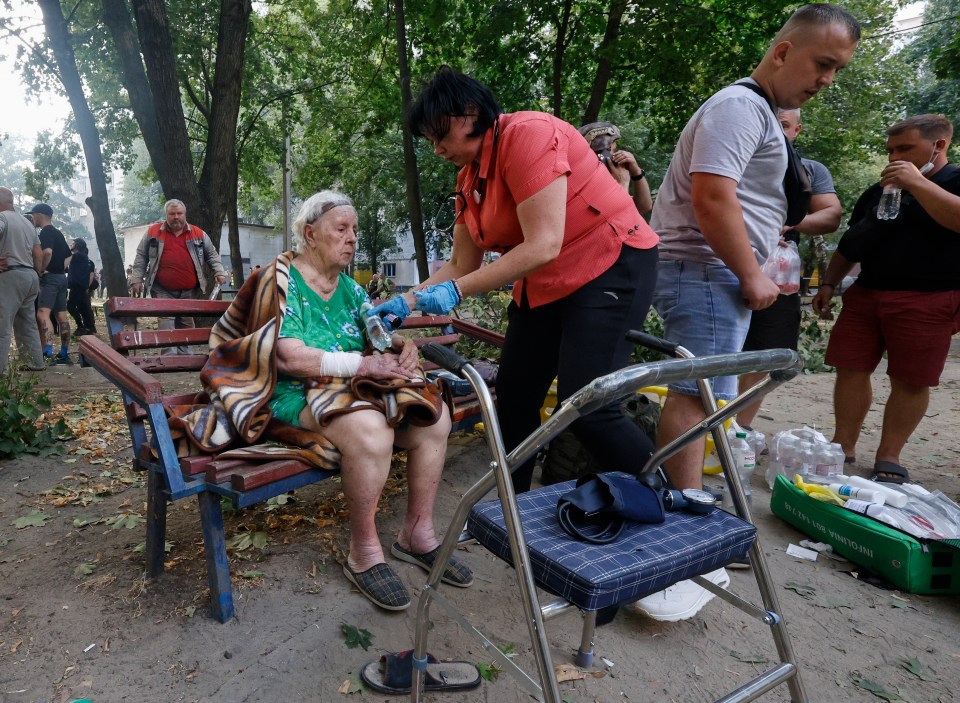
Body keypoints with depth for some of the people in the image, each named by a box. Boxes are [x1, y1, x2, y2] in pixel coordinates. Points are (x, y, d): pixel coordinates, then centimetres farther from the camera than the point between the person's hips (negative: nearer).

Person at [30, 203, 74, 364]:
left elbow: (47, 251, -28)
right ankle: (64, 354, 11)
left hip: (50, 278, -10)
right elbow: (68, 256, 26)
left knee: (43, 314, -19)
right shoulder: (58, 233, 19)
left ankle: (48, 352, -31)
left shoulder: (46, 232, -10)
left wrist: (41, 270, -17)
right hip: (61, 277, 10)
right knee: (61, 316, 9)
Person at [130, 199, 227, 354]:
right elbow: (141, 257, 8)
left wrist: (219, 272, -1)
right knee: (166, 326, -9)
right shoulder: (153, 232, 4)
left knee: (186, 325, 10)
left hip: (189, 292, 2)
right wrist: (137, 279, 1)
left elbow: (212, 255, 13)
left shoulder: (198, 234, 6)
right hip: (163, 292, -2)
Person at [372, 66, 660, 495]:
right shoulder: (468, 178, 8)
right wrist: (405, 303, 3)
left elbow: (543, 245, -26)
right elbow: (461, 265, 12)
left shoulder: (528, 134, -18)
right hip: (540, 286, 9)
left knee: (585, 408, -17)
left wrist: (456, 291, -23)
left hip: (610, 267, -8)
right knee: (512, 402, 8)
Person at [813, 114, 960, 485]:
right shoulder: (877, 192, 18)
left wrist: (917, 183, -21)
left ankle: (888, 457, 9)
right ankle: (843, 446, 10)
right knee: (851, 370, 1)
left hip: (927, 301, -5)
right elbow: (850, 243, 23)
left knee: (910, 381, -1)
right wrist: (829, 283, 16)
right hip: (865, 294, 5)